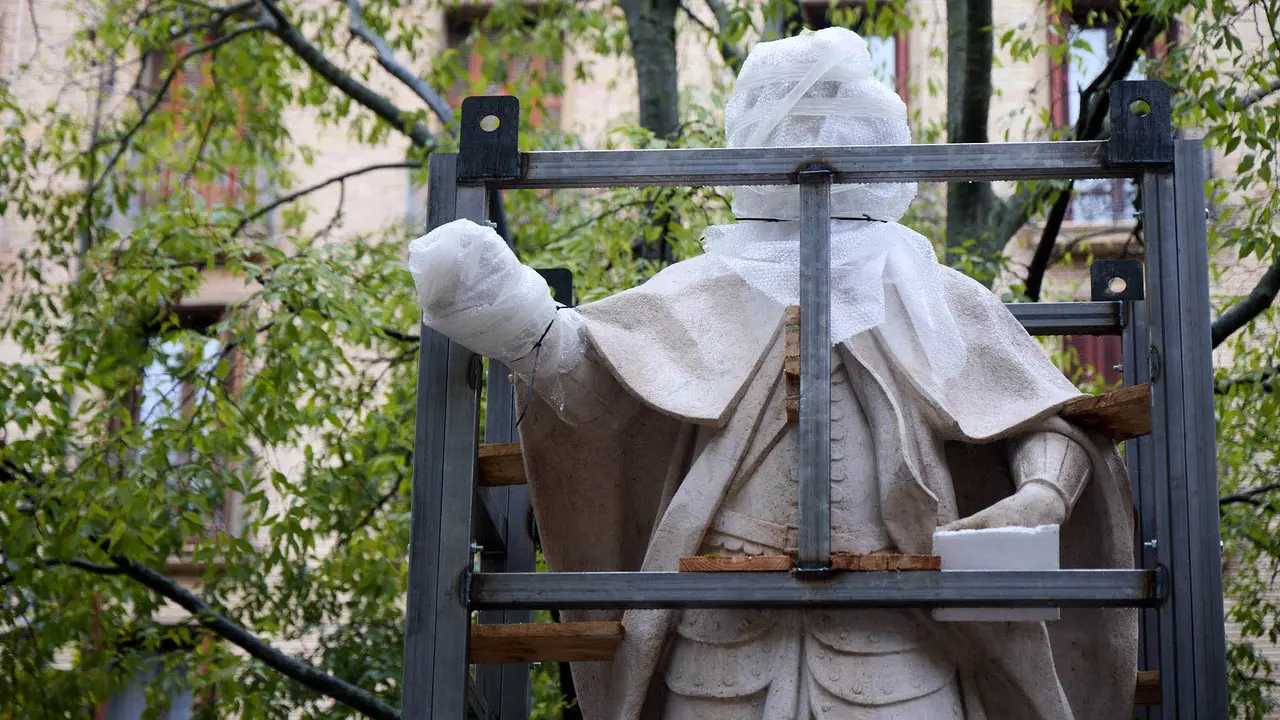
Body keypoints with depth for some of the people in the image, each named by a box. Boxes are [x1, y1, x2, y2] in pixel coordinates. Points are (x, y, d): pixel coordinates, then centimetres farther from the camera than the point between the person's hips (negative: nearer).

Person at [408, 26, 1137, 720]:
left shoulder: (935, 299, 11)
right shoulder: (709, 293, 10)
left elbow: (1050, 425, 9)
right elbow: (587, 360, -6)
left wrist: (1042, 497, -13)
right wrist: (514, 321, -28)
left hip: (889, 645, 0)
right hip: (725, 646, 0)